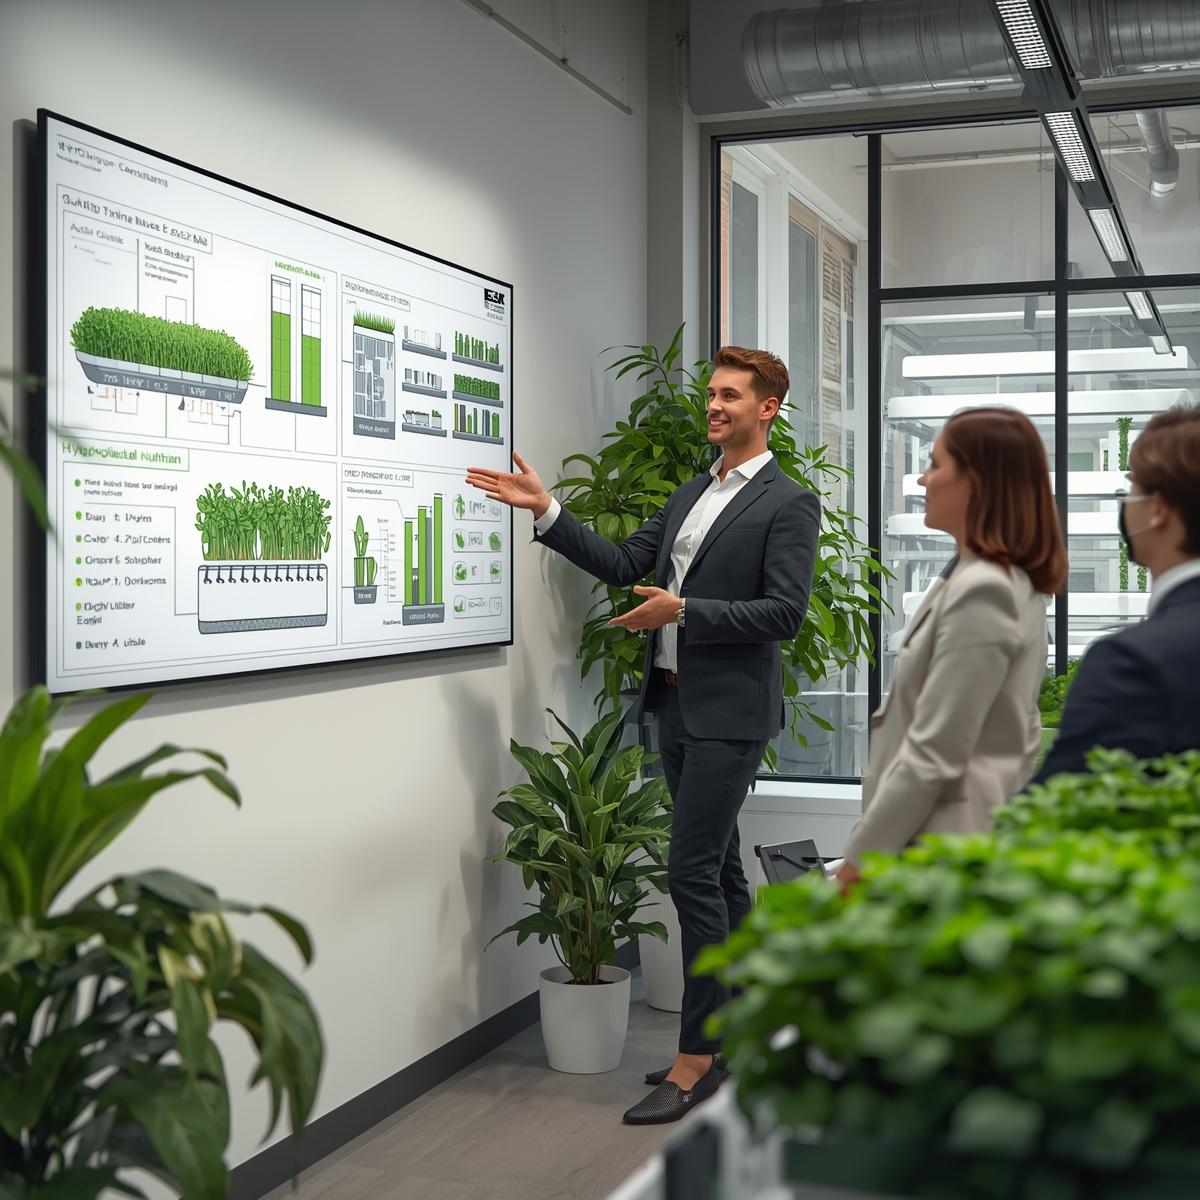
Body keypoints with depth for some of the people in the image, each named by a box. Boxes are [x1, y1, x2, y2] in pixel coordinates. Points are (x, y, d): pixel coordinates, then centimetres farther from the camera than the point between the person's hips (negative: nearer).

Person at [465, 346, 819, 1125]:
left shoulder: (789, 504, -8)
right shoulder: (691, 495, 16)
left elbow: (784, 613, -16)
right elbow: (624, 566, 11)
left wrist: (682, 611, -19)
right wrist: (544, 509, 2)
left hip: (729, 712, -8)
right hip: (677, 704, 8)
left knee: (694, 873, -11)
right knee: (719, 870, 13)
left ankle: (698, 1058, -3)